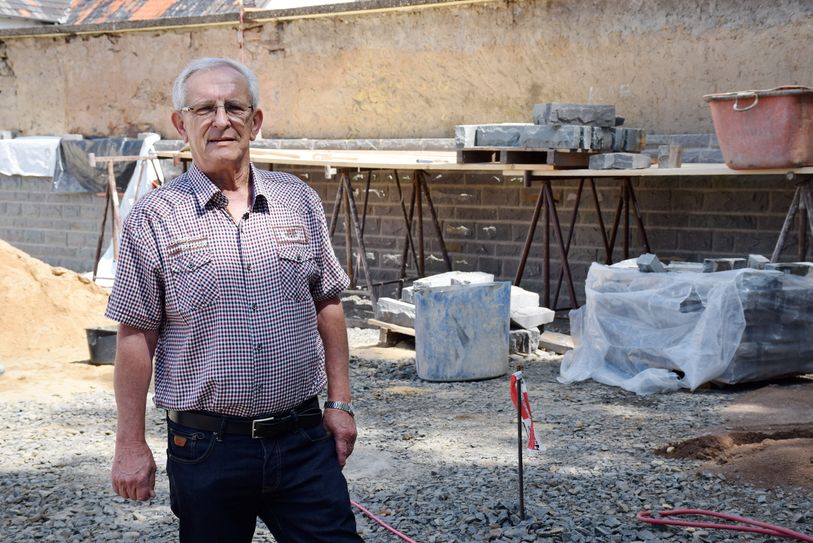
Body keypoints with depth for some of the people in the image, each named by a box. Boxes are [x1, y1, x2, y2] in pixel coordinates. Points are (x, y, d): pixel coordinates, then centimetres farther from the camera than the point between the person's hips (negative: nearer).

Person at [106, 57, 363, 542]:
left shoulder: (299, 200, 6)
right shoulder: (155, 219, -3)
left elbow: (327, 305, 12)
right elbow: (136, 337, -3)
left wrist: (340, 401, 8)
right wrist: (131, 445, -4)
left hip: (302, 438, 2)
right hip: (208, 447, -2)